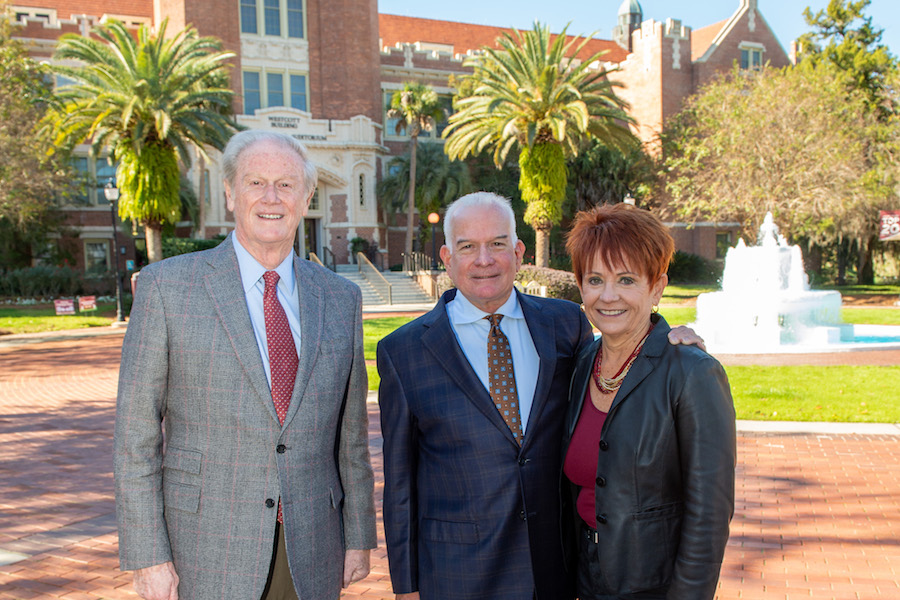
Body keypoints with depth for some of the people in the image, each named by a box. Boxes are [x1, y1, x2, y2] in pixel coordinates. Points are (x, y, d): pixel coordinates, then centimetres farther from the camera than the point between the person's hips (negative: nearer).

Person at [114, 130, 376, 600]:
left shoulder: (340, 299, 5)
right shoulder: (166, 287, -6)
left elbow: (350, 432, 9)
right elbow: (135, 432, -5)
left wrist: (358, 537, 8)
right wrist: (147, 556, -8)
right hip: (207, 555, -3)